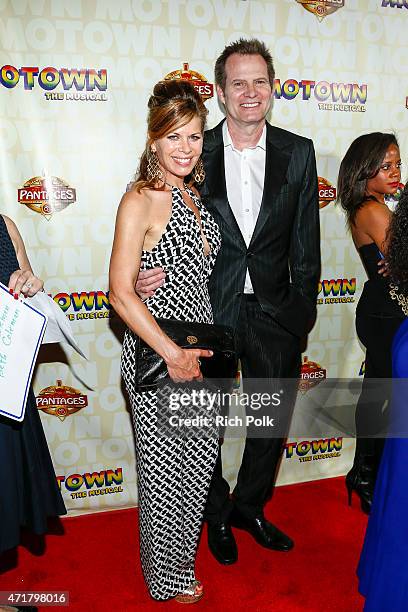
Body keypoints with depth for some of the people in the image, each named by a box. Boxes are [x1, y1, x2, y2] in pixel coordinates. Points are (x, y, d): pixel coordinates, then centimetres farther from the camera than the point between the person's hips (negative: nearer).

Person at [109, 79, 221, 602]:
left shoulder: (193, 196, 8)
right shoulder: (140, 200, -16)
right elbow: (121, 293, -21)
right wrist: (172, 354, -20)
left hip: (198, 350, 8)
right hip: (158, 354, -7)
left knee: (198, 461, 21)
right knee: (168, 469, 11)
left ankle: (182, 550, 48)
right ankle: (168, 578, 38)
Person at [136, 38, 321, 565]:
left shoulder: (298, 152, 0)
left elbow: (305, 239, 2)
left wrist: (302, 307, 1)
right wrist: (146, 275, -21)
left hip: (275, 312, 2)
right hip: (210, 309, -1)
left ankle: (249, 507, 45)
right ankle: (217, 514, 43)